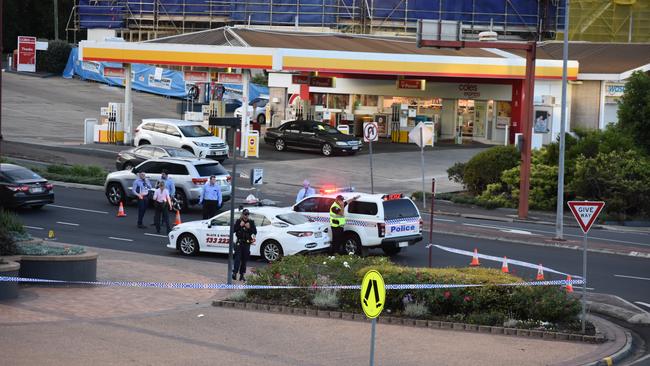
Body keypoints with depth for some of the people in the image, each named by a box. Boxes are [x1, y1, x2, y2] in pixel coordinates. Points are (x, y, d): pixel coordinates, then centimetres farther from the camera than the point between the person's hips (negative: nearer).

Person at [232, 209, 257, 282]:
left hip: (247, 243, 2)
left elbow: (255, 232, -1)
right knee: (238, 258, -15)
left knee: (244, 259, 6)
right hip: (239, 242, -2)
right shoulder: (238, 221, 3)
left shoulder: (251, 222, 5)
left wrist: (249, 227, -16)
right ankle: (235, 272, -22)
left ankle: (242, 275, 13)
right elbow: (233, 230, -5)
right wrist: (240, 225, -16)